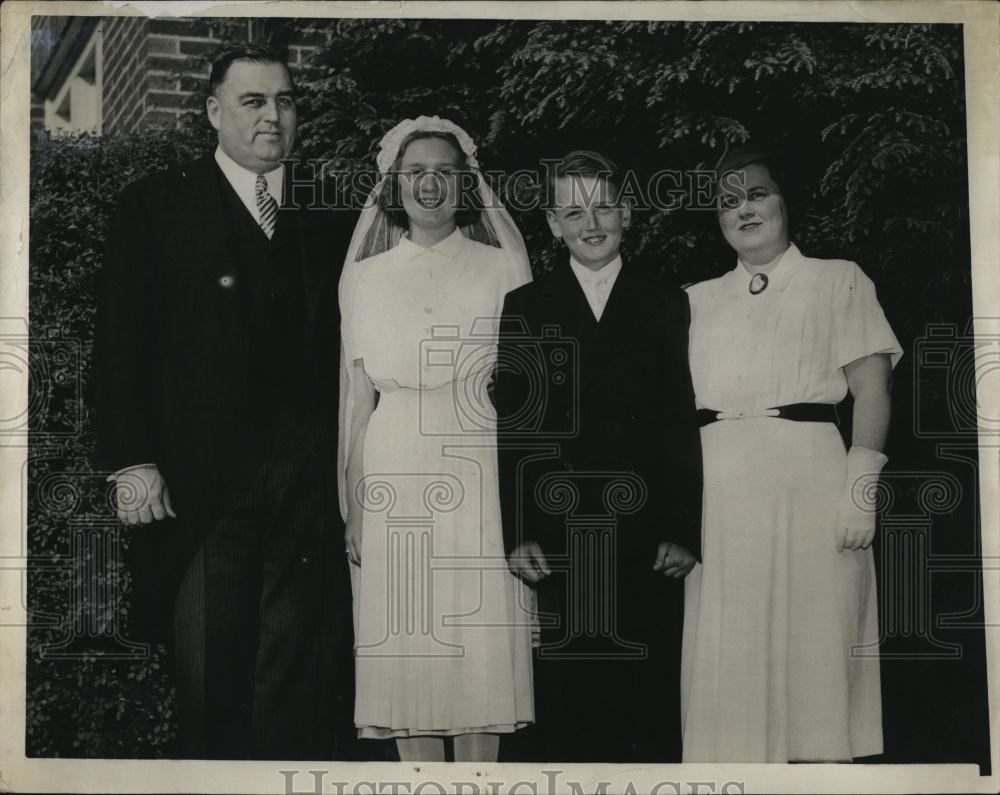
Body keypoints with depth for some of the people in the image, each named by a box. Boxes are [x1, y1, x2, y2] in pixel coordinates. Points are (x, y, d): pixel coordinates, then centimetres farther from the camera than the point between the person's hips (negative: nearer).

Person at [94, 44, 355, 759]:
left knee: (304, 678, 5)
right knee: (211, 679, 6)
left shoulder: (328, 223, 13)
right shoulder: (156, 206, 4)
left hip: (309, 485, 2)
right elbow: (122, 343, -1)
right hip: (202, 481, -2)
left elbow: (341, 356, 10)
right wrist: (130, 461, -10)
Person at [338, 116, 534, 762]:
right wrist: (351, 508, 5)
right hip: (395, 477, 2)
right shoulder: (365, 276, 10)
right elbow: (358, 398, 9)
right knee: (408, 643, 3)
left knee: (483, 641, 0)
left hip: (480, 472, -1)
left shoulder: (501, 267, 5)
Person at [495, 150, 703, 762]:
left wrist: (685, 530, -3)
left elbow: (684, 423, 3)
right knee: (566, 703, 4)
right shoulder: (526, 309, 8)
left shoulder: (667, 303, 8)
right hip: (558, 536, 0)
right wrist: (517, 534, -2)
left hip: (647, 537, 0)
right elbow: (512, 428, 5)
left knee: (650, 704, 3)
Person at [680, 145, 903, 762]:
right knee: (728, 654, 2)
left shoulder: (839, 281, 9)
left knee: (814, 646, -2)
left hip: (806, 479, -3)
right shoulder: (700, 299, 18)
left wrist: (861, 489, -10)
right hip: (718, 491, 3)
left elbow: (872, 389, 1)